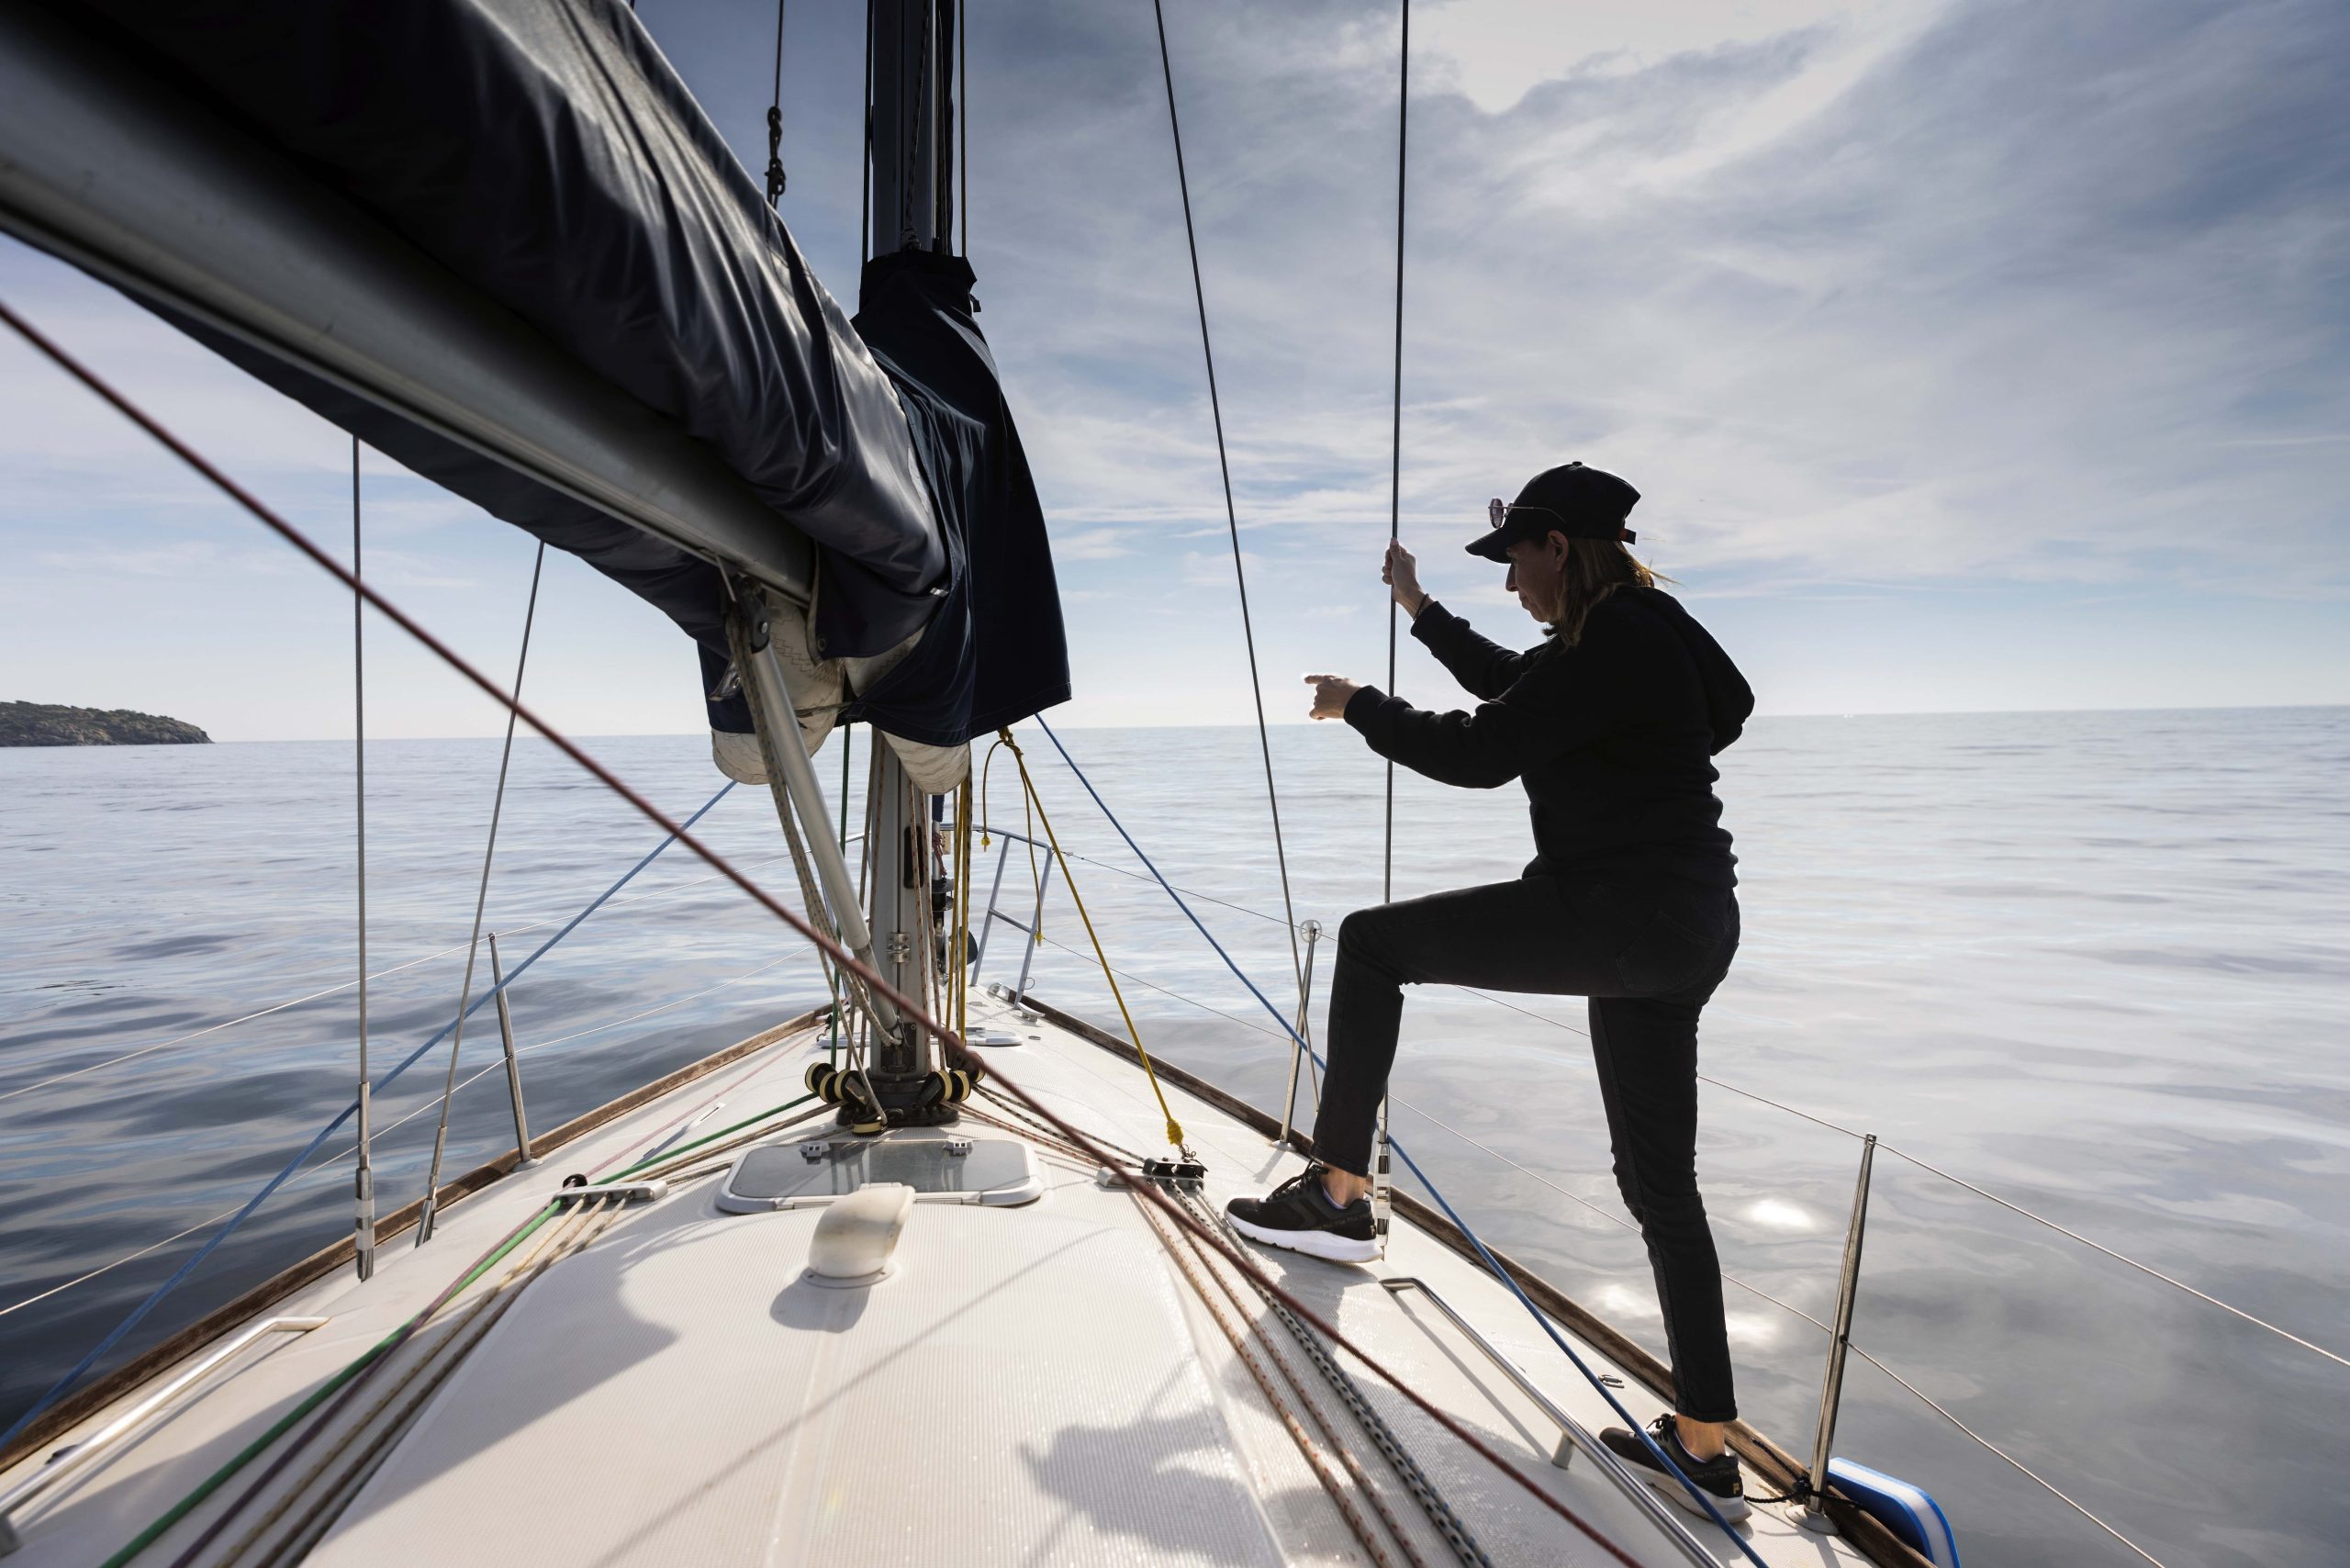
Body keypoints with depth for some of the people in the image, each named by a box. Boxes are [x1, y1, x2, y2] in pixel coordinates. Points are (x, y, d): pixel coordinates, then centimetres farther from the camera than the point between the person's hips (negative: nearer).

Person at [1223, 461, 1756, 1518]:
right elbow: (1512, 682, 32)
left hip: (1620, 915, -11)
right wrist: (1421, 611, 40)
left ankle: (1339, 1194, 3)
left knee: (1371, 942, -2)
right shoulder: (1639, 635, 18)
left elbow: (1480, 752, -17)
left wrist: (1361, 706, -2)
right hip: (1682, 931, 11)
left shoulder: (1616, 641, -13)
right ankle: (1703, 1447, 26)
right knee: (1659, 1181, 16)